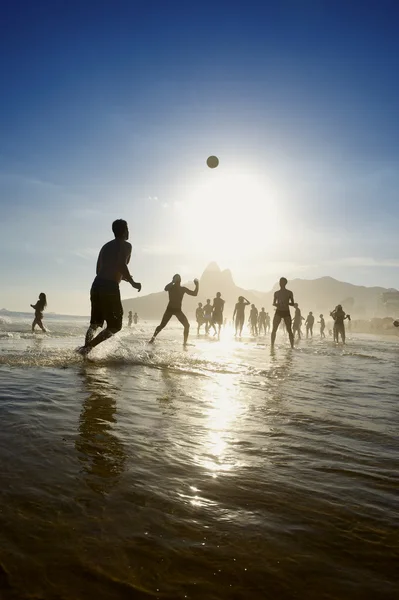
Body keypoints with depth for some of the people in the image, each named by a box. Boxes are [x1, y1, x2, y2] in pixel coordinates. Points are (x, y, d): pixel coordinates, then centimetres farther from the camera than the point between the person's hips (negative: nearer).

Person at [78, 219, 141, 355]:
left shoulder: (106, 246, 24)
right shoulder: (126, 245, 1)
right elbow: (121, 265, -16)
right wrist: (133, 283, -5)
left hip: (97, 285, 7)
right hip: (110, 287, -7)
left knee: (94, 323, 18)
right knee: (115, 326, 3)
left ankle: (86, 347, 6)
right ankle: (87, 348, -9)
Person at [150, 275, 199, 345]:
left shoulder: (183, 289, 6)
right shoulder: (171, 287, -4)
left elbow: (195, 294, 3)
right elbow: (165, 289, -29)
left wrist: (197, 285, -8)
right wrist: (173, 282, -30)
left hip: (178, 310, 3)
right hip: (170, 309, -3)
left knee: (187, 325, -10)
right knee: (162, 325, -6)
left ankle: (185, 342, -2)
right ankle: (152, 338, 8)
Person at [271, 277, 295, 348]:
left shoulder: (289, 293, 4)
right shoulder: (276, 293, 8)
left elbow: (293, 304, 4)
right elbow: (274, 303, 12)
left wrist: (286, 303, -16)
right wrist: (277, 304, -11)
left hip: (286, 312, -1)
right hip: (278, 312, 1)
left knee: (289, 330, -1)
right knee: (274, 329, -7)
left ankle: (292, 347, 4)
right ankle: (272, 346, -3)